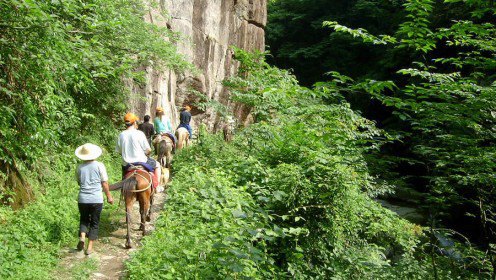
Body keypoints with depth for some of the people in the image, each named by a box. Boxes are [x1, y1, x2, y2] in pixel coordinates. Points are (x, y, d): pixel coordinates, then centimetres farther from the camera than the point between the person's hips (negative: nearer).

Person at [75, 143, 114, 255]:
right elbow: (104, 183, -4)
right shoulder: (99, 165, -6)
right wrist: (109, 196, 6)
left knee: (84, 219, 21)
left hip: (82, 199, 2)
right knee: (94, 223, 11)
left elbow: (79, 182, 13)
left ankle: (82, 237, -4)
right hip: (96, 199, -2)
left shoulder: (79, 168, 0)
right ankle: (90, 247, 10)